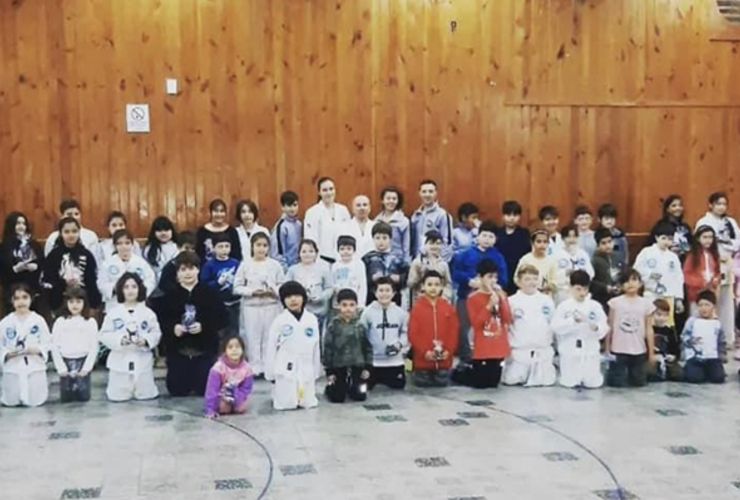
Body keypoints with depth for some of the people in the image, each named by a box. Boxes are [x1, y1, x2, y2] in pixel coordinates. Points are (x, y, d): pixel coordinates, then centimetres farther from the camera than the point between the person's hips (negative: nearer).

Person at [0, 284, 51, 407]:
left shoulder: (39, 320, -3)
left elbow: (47, 343, 1)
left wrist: (37, 350, -18)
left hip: (35, 367, -1)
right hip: (12, 368, 1)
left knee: (35, 401, -3)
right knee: (10, 402, 2)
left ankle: (44, 386, 28)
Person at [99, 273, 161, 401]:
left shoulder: (148, 312, 2)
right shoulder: (113, 312, 0)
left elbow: (156, 333, 2)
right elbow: (104, 335, -2)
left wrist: (146, 341, -17)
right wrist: (120, 340, -18)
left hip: (143, 361, 1)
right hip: (120, 361, -1)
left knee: (146, 394, 4)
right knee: (117, 396, 0)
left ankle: (141, 390, 38)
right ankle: (122, 391, 34)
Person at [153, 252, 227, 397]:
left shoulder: (209, 293, -1)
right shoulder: (169, 295, 1)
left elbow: (221, 319, -5)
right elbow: (159, 320, -3)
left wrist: (203, 327, -19)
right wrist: (172, 328, -21)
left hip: (204, 349, -1)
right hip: (177, 350, 1)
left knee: (204, 390, -2)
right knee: (177, 390, 1)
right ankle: (185, 378, 36)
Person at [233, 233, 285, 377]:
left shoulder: (275, 265, 2)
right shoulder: (245, 265, -1)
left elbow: (282, 285, 3)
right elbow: (237, 287, -1)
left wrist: (274, 291, -16)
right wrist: (252, 291, -14)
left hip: (271, 306, 1)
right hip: (251, 306, -1)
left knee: (269, 338, 5)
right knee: (253, 338, 3)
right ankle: (255, 367, 12)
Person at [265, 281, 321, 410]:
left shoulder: (312, 320, 0)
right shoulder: (279, 321, -7)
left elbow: (315, 347, 7)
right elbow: (271, 349, -2)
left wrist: (316, 373, 10)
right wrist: (270, 374, 0)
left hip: (306, 370, 3)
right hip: (285, 370, -2)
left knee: (308, 402, 5)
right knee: (286, 404, -2)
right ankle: (277, 392, 30)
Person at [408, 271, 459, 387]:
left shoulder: (448, 308, 5)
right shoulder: (417, 308, -5)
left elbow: (453, 332, 4)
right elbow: (413, 334, -8)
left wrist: (449, 351, -8)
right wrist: (424, 352, -16)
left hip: (444, 359, 2)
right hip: (423, 359, -2)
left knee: (442, 384, 7)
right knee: (422, 385, 4)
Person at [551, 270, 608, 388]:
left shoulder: (595, 306, 0)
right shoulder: (564, 306, -5)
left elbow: (604, 328, -3)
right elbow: (556, 326, -13)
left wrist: (596, 327, -25)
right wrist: (573, 321, -24)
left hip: (590, 351, 1)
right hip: (570, 352, -1)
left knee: (593, 383, 1)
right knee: (569, 383, 0)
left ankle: (587, 376, 33)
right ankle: (575, 378, 33)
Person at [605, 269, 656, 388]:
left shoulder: (646, 303, 1)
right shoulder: (615, 302, -2)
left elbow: (649, 330, 4)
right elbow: (610, 327, 3)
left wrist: (651, 352, 4)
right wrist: (607, 349, 2)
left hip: (639, 352, 2)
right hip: (618, 351, -2)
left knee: (639, 384, 9)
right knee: (617, 384, -2)